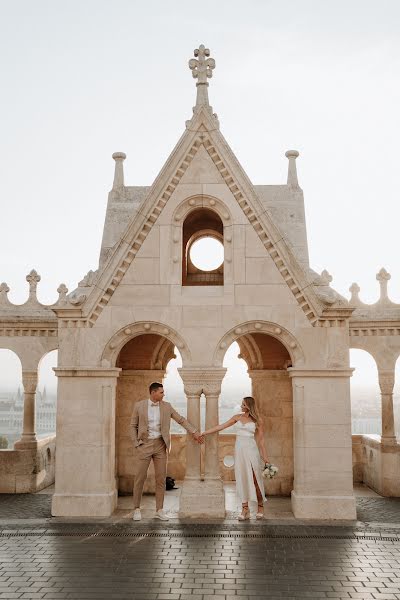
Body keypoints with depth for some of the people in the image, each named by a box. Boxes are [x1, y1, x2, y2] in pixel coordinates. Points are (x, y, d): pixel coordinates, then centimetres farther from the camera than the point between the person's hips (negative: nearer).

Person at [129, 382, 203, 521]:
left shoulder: (166, 406, 3)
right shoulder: (139, 406, -3)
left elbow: (181, 420, 7)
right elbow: (133, 426, 3)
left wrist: (194, 432, 2)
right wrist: (136, 443, -6)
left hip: (160, 445, 2)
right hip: (144, 444, -2)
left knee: (161, 478, 3)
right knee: (139, 477, 0)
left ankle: (159, 510, 12)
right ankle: (136, 509, 12)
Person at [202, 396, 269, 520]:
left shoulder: (257, 420, 0)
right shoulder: (238, 417, 9)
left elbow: (261, 439, 3)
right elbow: (221, 427, 10)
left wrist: (265, 457, 0)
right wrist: (203, 433, 7)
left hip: (251, 450, -3)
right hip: (239, 449, 3)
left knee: (255, 478, -2)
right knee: (241, 478, 2)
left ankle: (260, 506, 16)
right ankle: (245, 509, 6)